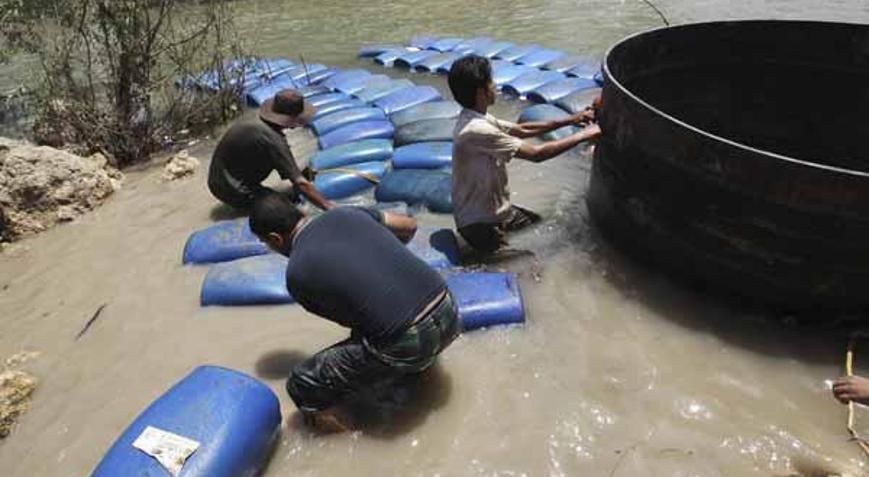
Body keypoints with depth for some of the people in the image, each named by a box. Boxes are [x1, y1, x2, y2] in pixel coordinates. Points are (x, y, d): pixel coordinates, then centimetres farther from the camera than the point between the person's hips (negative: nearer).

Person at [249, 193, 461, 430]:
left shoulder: (296, 273, -2)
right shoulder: (345, 213, 11)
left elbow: (349, 320, 9)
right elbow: (409, 226, 20)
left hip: (407, 345, -6)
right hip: (449, 312, 6)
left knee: (302, 386, 7)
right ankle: (420, 364, 39)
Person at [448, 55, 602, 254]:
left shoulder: (477, 118, 2)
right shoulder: (476, 130, -28)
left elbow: (521, 130, 12)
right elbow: (537, 153, -26)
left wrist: (569, 120, 6)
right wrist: (584, 135, -14)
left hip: (496, 210, 9)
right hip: (482, 225, -9)